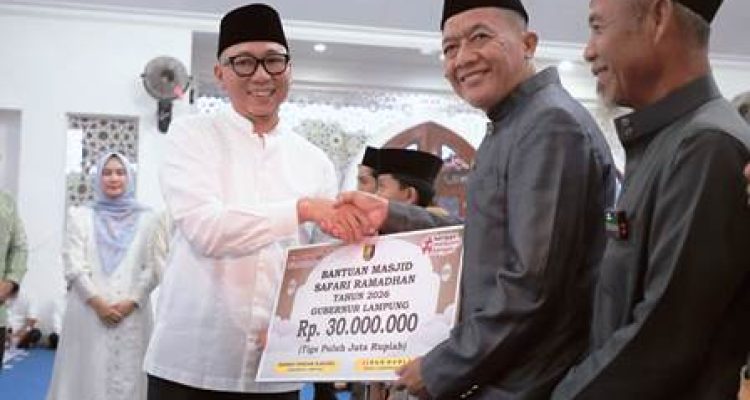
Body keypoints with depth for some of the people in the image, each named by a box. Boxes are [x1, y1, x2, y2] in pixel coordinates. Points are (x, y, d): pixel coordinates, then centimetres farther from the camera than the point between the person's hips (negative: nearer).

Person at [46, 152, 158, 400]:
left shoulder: (146, 219, 9)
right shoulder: (80, 216, 12)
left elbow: (153, 267, 3)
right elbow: (73, 265, 2)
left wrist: (131, 301, -9)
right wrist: (97, 302, -10)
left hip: (132, 314, 0)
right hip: (88, 312, 0)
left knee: (127, 376, -1)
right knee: (88, 375, -2)